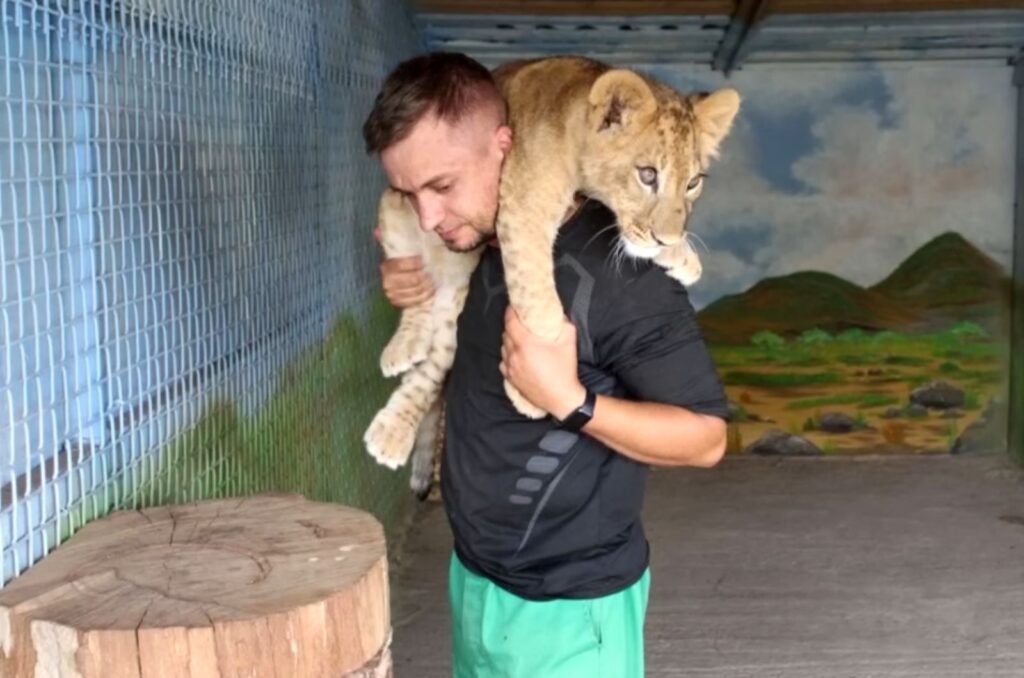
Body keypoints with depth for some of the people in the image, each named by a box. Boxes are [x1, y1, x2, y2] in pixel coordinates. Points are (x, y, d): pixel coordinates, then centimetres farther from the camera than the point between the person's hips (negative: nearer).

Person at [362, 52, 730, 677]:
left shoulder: (617, 268, -23)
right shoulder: (475, 245, -1)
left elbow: (706, 437, -17)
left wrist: (569, 400, -31)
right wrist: (416, 292, -2)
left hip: (569, 607, -6)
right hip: (475, 579, 7)